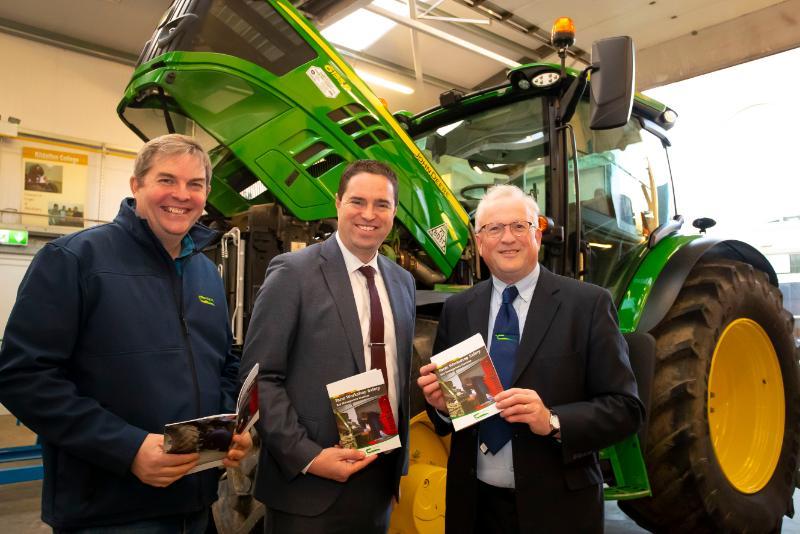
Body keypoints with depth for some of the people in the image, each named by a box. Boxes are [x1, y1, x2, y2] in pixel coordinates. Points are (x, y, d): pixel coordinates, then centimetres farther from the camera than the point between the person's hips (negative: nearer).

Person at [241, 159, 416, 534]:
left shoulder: (402, 281, 8)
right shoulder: (293, 272, -11)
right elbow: (260, 378, -12)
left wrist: (400, 452, 11)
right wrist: (306, 457, -18)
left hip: (383, 475, 6)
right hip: (310, 484, -5)